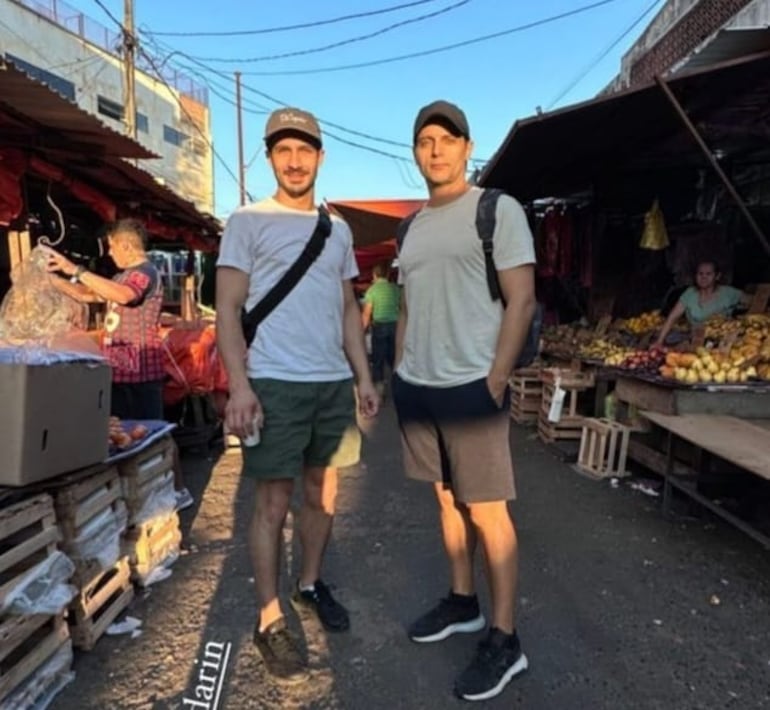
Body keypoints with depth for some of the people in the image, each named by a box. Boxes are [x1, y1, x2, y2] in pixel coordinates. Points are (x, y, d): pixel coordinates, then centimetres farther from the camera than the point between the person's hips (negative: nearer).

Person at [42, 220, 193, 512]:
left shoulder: (146, 272, -13)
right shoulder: (122, 276, 18)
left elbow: (123, 296, -33)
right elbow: (87, 295, 25)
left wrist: (76, 270, -31)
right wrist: (53, 279, 16)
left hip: (141, 371, -9)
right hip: (120, 370, 10)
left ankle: (179, 490, 8)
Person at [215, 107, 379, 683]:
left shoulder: (338, 229, 15)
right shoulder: (248, 222, 0)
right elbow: (228, 310, -5)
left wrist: (364, 377, 9)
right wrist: (239, 385, -15)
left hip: (334, 382, 5)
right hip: (274, 382, -5)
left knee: (323, 492, 14)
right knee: (274, 501, 2)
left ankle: (311, 584, 34)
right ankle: (270, 621, 16)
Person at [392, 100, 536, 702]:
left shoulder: (498, 209, -4)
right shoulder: (413, 226, 16)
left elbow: (521, 300, -9)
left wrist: (494, 381, -15)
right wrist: (400, 372, 12)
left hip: (471, 386, -6)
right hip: (418, 387, 7)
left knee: (487, 510, 0)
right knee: (448, 499, 16)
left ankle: (505, 641, 15)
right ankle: (463, 603, 33)